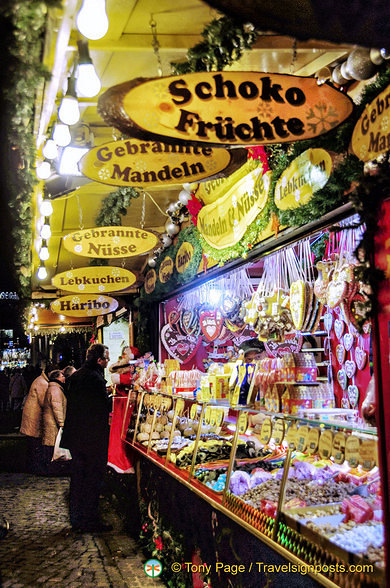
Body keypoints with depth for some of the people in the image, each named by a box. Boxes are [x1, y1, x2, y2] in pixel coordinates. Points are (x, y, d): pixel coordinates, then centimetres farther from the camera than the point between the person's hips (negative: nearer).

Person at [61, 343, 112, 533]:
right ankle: (89, 521, 8)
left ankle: (76, 519, 26)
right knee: (93, 479, 2)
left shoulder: (75, 376, 9)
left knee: (78, 476, 16)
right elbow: (106, 406, -18)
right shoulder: (95, 378, -20)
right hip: (93, 438, -9)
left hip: (76, 437, 9)